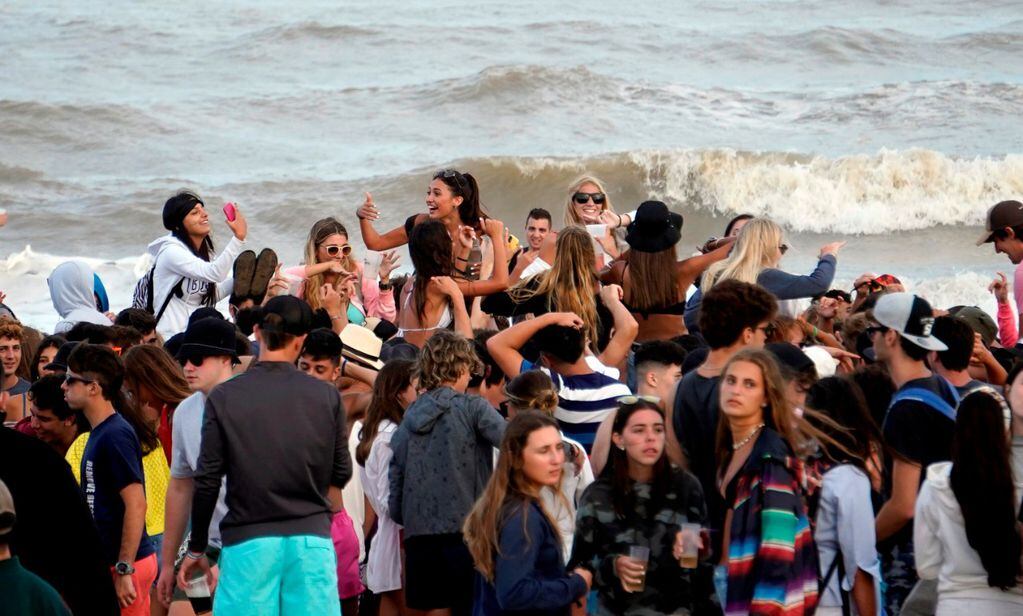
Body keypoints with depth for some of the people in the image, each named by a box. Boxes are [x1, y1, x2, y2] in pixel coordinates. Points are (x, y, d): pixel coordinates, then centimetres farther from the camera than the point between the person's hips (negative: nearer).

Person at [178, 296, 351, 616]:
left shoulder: (224, 397, -1)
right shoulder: (327, 396, 2)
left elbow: (207, 481, 1)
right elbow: (341, 475, 11)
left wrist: (196, 549, 12)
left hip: (248, 542, -1)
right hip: (312, 538, 1)